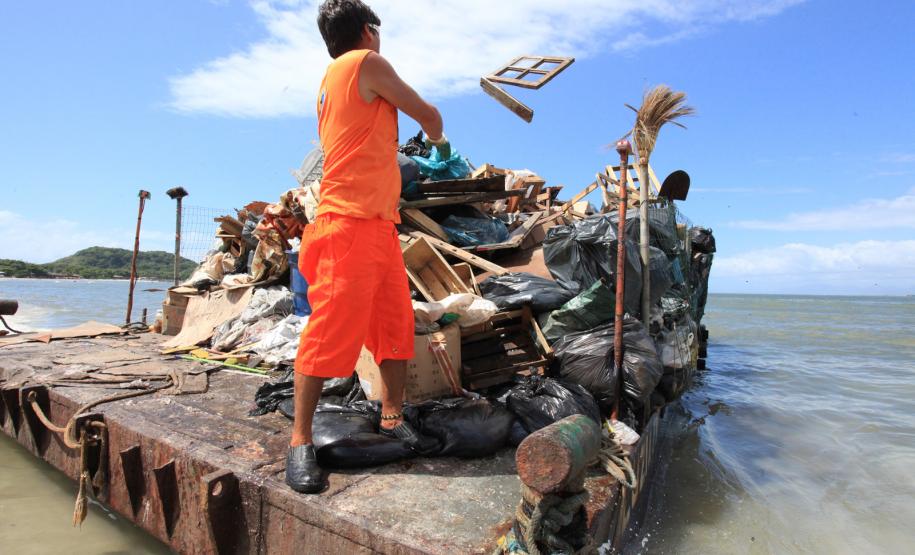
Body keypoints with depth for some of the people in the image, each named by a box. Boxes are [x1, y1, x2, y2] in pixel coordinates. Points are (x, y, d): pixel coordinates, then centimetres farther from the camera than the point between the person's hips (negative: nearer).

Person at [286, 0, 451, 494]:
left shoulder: (332, 80, 26)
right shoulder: (367, 63, 0)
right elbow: (426, 114, 5)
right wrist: (438, 138, 26)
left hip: (378, 223, 9)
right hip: (351, 222, -9)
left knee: (396, 326, 9)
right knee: (330, 332, -7)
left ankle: (391, 420, 18)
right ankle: (300, 442, 2)